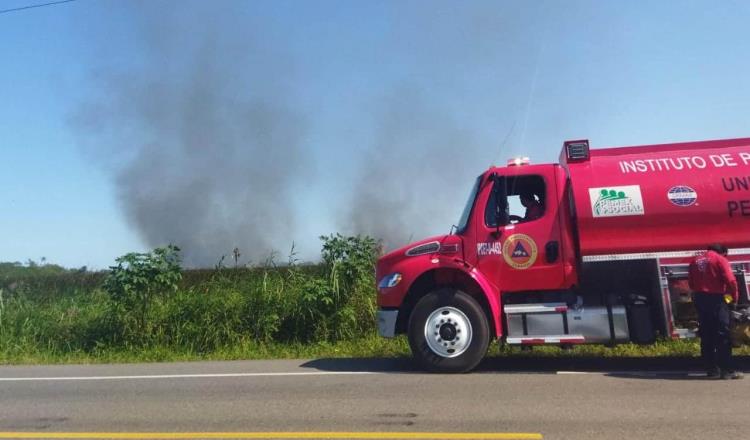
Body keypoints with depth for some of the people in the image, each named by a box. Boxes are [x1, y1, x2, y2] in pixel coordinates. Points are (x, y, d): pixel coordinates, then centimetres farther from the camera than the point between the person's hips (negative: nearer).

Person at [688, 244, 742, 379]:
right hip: (715, 298, -6)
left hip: (699, 299, 6)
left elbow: (691, 282, 13)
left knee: (706, 335, 10)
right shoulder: (720, 259, -3)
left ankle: (711, 369, 15)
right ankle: (726, 370, -3)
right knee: (723, 335, -2)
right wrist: (734, 297, 0)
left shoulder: (695, 260, 14)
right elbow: (730, 280, -12)